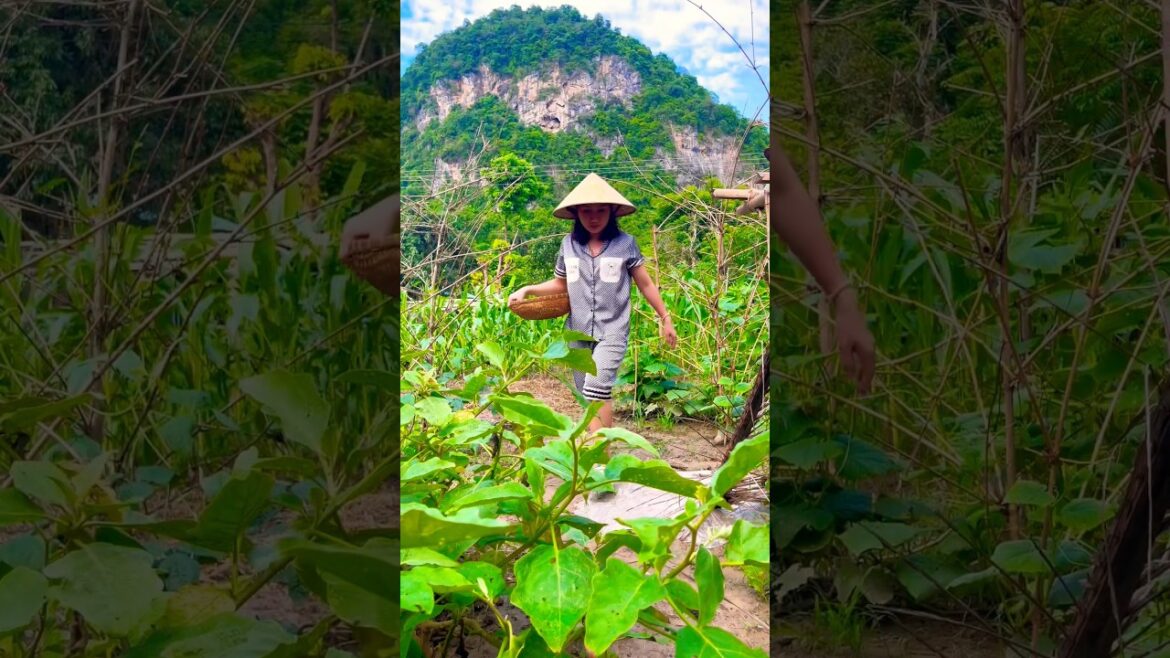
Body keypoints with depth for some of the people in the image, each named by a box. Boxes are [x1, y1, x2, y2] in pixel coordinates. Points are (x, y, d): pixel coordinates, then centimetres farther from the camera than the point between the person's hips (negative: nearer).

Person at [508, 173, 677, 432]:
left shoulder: (625, 243, -4)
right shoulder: (569, 244, 3)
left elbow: (645, 284, 6)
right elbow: (560, 284, 16)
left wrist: (665, 318, 9)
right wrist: (527, 290, 2)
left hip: (612, 332, -4)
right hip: (578, 333, 4)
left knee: (596, 388, -22)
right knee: (588, 397, 9)